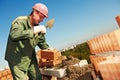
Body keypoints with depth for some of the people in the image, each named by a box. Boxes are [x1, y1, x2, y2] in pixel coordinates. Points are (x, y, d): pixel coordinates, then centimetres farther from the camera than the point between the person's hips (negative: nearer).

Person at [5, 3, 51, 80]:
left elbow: (42, 42, 17)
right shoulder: (20, 21, -16)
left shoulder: (37, 27, 6)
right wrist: (34, 30, -36)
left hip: (30, 58, 7)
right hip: (17, 59, -7)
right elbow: (14, 35, -36)